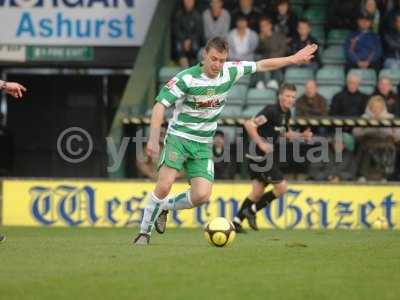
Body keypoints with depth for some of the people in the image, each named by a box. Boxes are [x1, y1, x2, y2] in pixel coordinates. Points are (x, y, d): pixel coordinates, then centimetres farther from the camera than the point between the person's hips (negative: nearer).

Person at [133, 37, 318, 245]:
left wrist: (294, 59, 14)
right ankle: (144, 232, -5)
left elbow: (262, 65, 11)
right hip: (179, 138, -4)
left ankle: (165, 207, 15)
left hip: (203, 145, 4)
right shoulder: (187, 78, -15)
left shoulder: (230, 71, -1)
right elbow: (160, 105, -17)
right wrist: (153, 138, -26)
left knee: (202, 195, -12)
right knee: (164, 186, -21)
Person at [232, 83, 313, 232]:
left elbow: (286, 134, 26)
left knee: (258, 192, 10)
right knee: (282, 187, -7)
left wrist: (302, 135, 8)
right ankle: (252, 210, 3)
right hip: (261, 157, -9)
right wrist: (260, 143, -30)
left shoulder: (286, 113, 11)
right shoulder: (271, 111, -17)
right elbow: (249, 124, -26)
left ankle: (237, 221, 15)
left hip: (270, 157, 9)